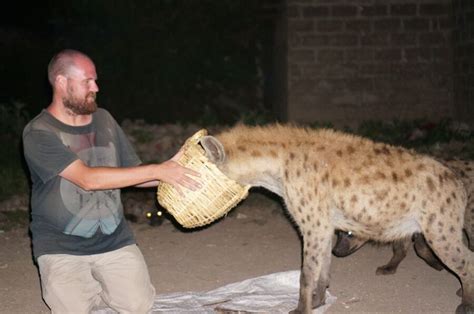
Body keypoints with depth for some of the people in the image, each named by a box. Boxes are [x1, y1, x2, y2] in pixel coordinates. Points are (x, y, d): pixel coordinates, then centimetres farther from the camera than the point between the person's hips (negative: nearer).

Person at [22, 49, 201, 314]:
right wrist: (158, 171, -23)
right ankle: (81, 288, 12)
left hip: (113, 239, 4)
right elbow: (88, 178, -22)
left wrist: (172, 171, -9)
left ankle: (99, 285, 18)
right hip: (61, 248, -4)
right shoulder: (39, 133, -12)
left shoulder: (103, 119, 6)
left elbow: (133, 174, 11)